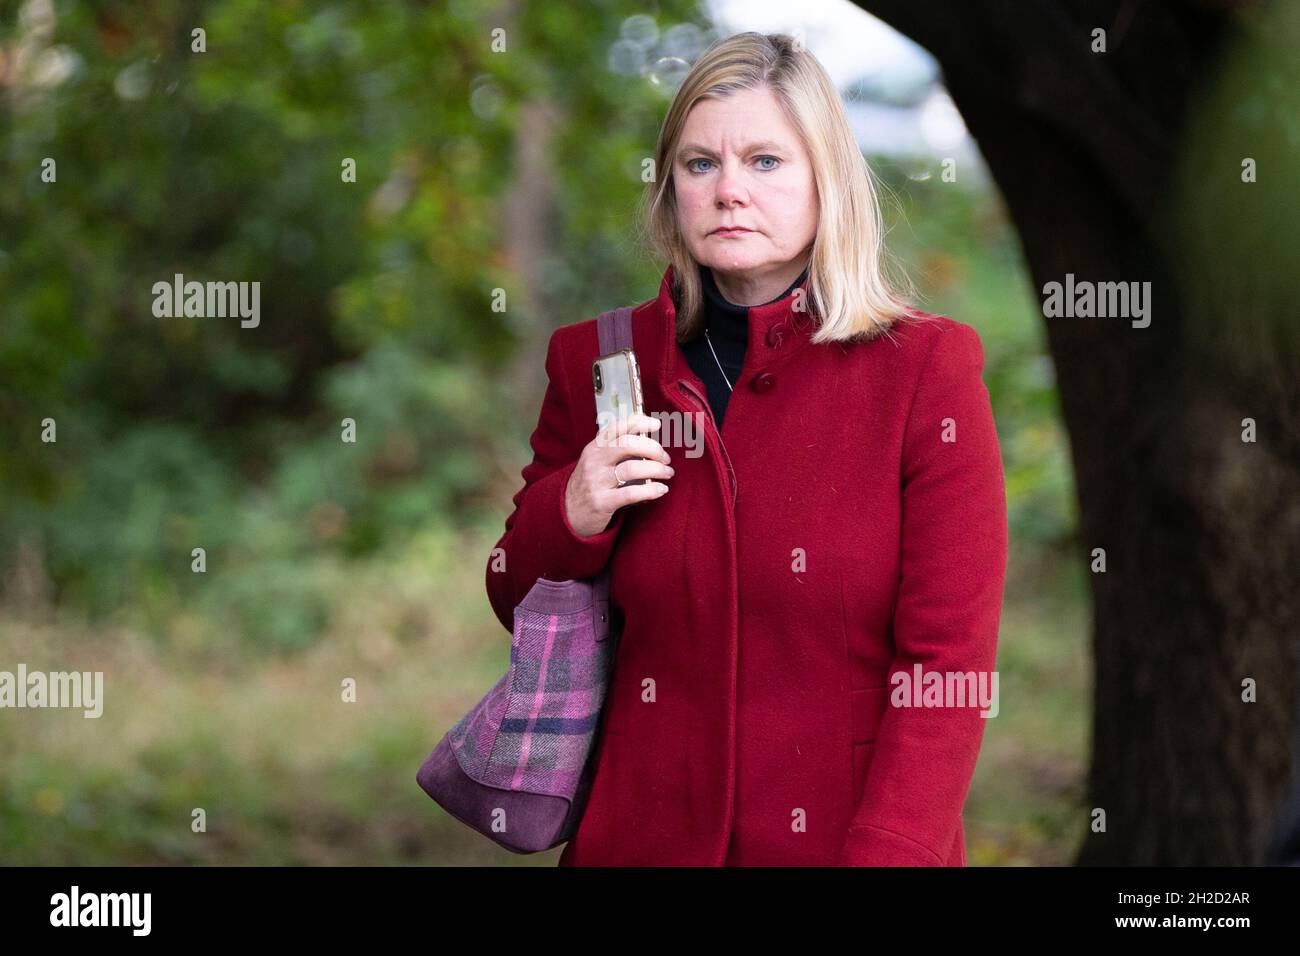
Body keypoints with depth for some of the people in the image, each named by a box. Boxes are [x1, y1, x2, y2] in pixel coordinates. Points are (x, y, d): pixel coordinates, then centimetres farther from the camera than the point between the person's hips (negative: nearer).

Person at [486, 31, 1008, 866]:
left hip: (841, 840, -3)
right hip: (643, 836, 3)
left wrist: (888, 854, -23)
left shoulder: (925, 370, -8)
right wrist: (572, 516, -10)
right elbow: (521, 610, 11)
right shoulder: (595, 363, 1)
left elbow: (947, 664, -11)